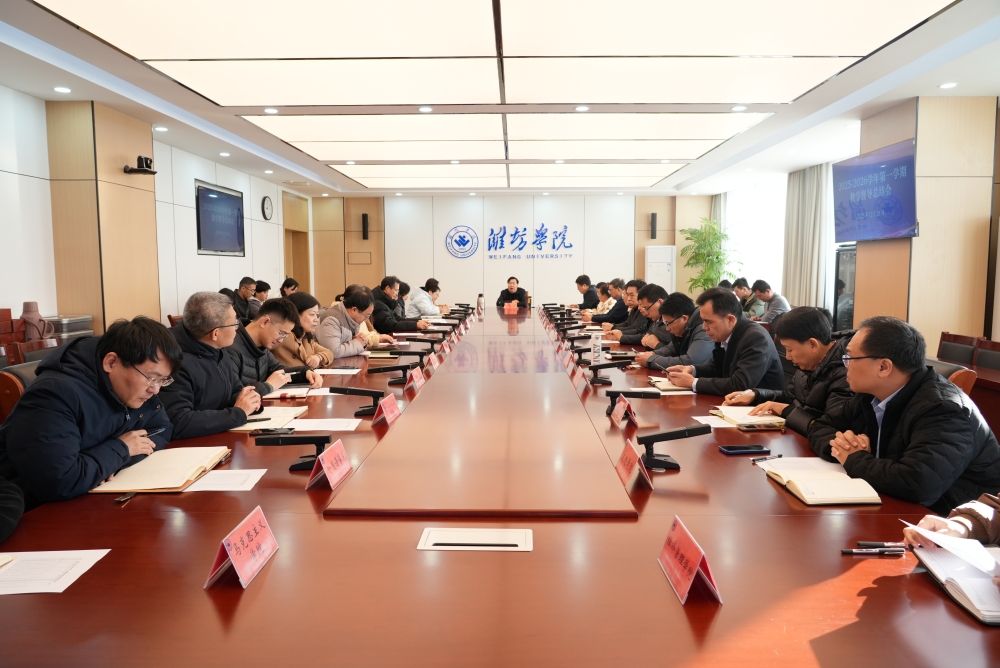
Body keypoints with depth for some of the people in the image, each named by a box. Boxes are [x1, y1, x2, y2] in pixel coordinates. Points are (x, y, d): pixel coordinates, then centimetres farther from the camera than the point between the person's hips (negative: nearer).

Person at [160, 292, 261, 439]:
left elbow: (235, 390, 16)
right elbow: (178, 423, -31)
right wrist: (238, 413, -22)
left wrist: (247, 399, -7)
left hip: (221, 438, 7)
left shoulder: (216, 350, 3)